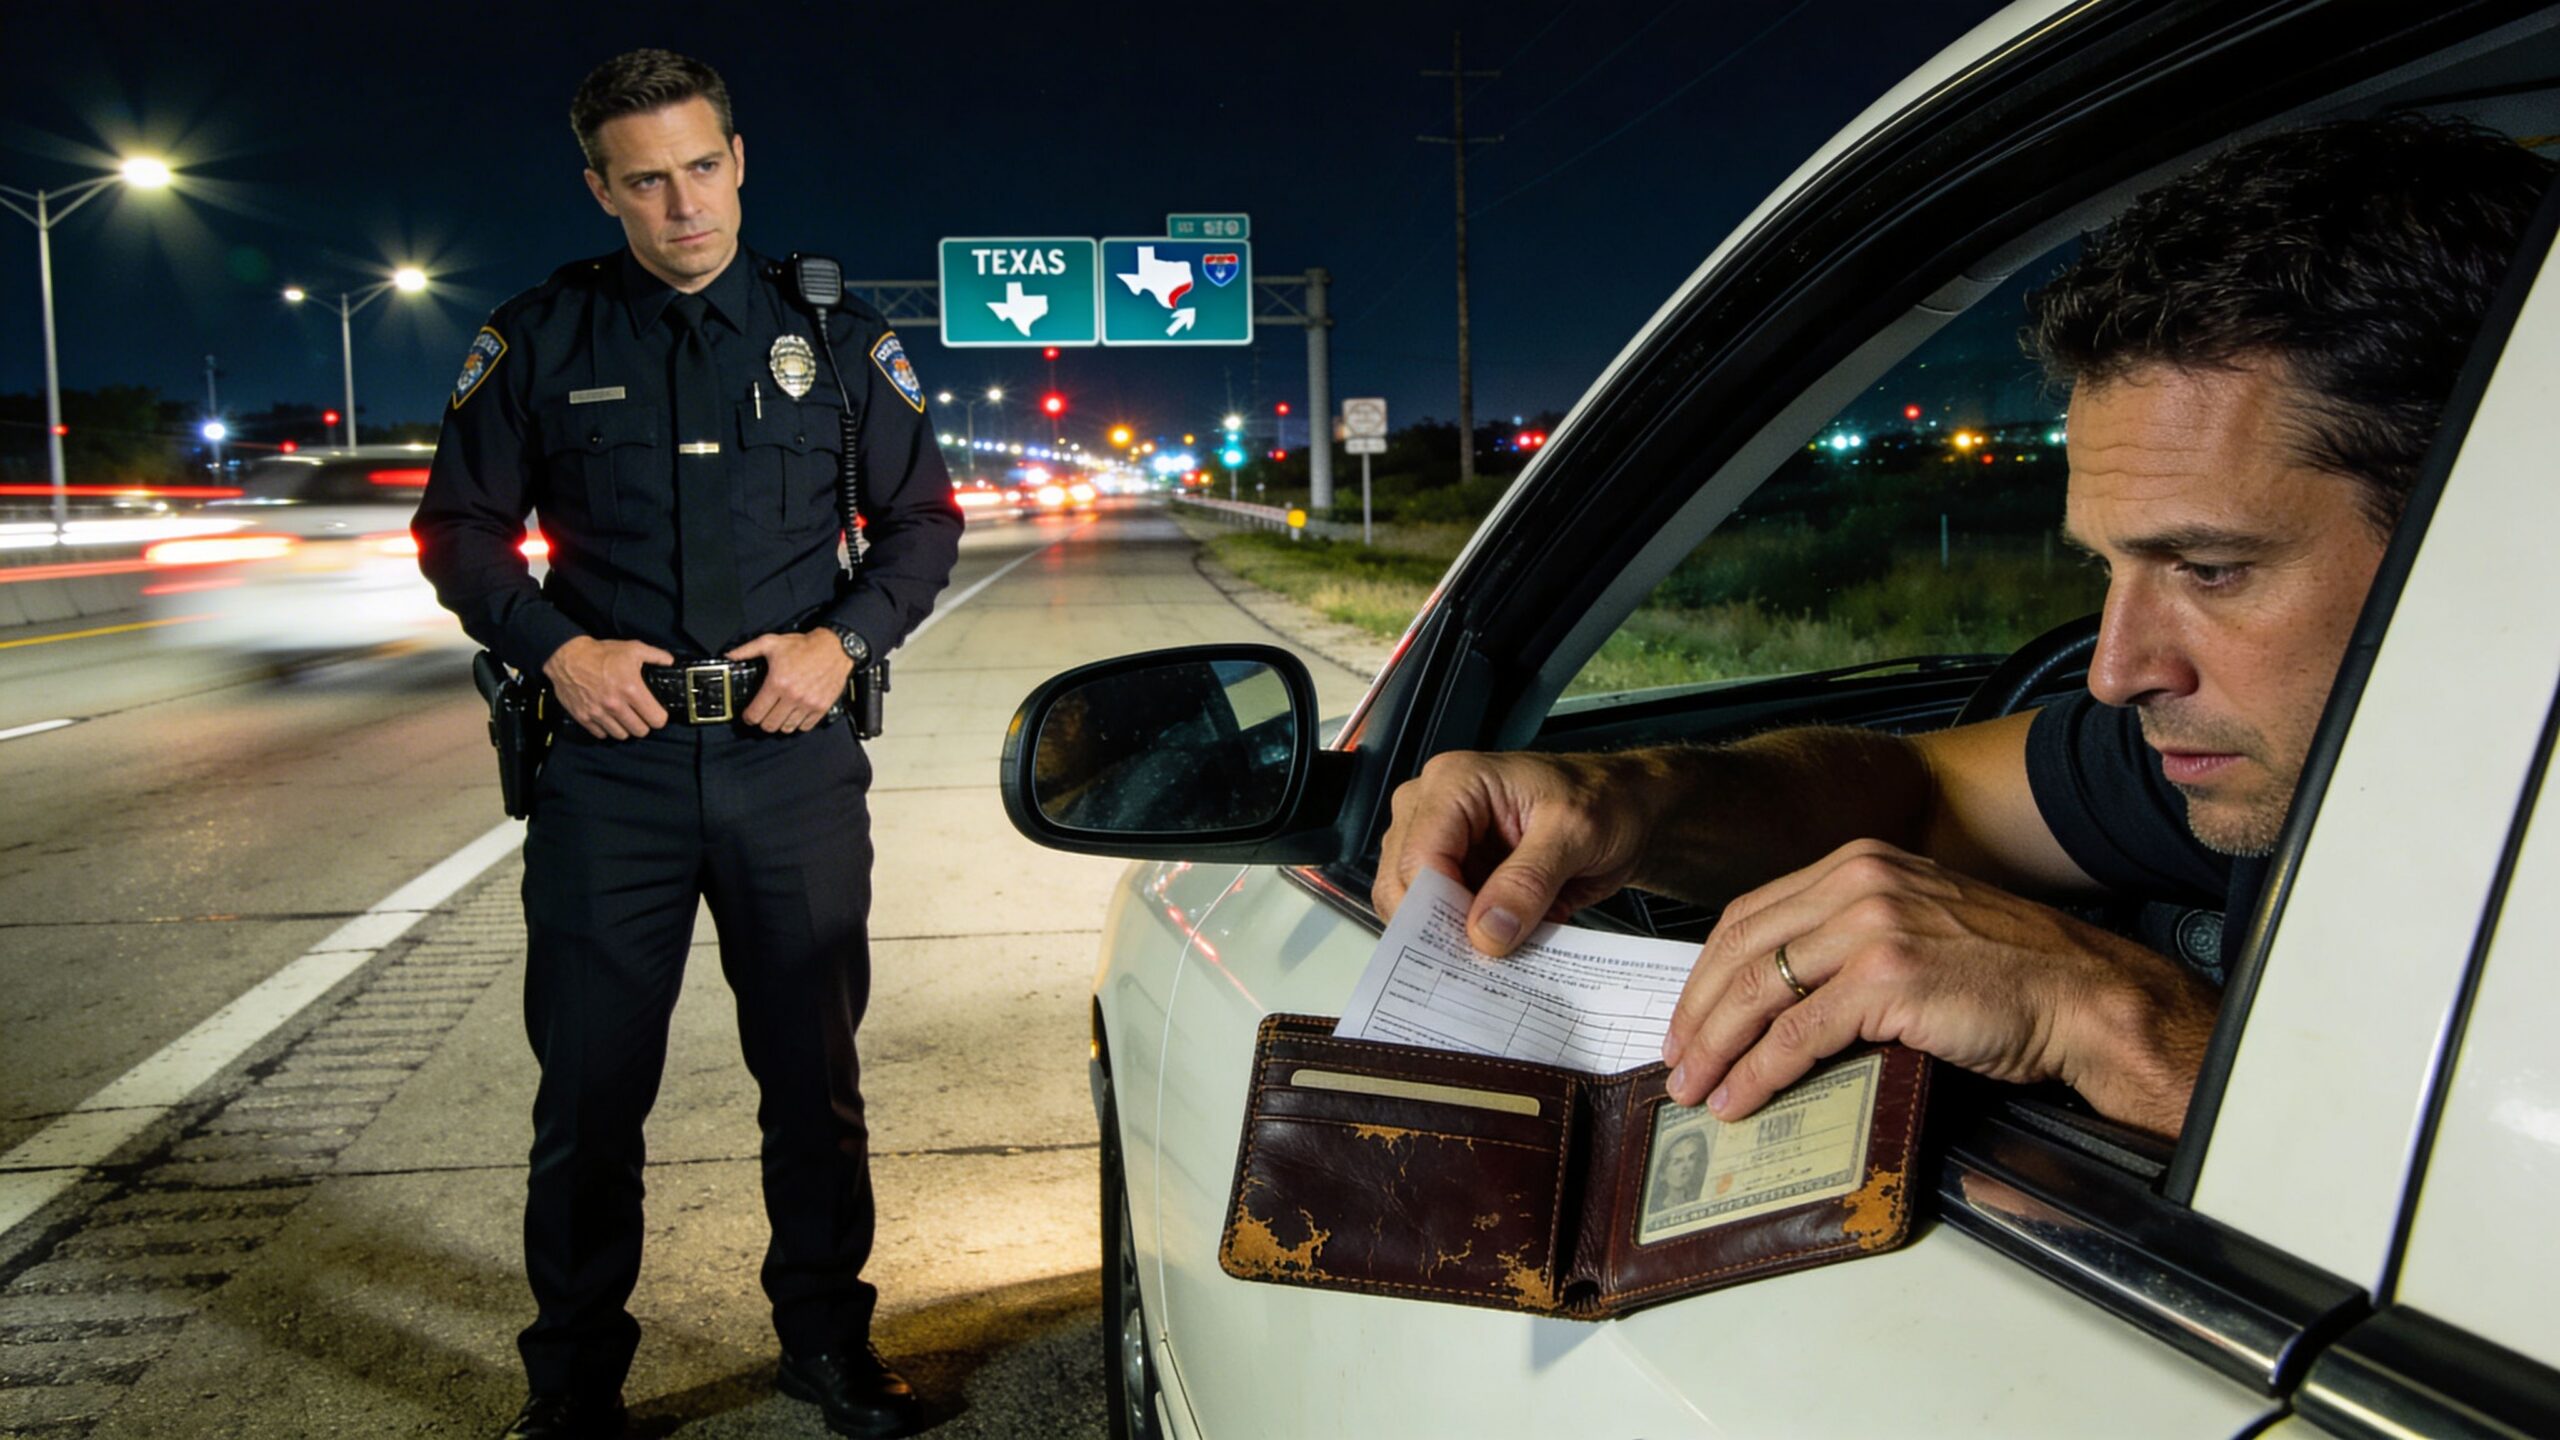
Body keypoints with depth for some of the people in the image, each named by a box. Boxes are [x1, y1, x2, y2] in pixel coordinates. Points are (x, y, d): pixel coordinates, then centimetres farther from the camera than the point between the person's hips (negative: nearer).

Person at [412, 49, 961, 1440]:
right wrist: (555, 647, -9)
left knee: (814, 1071, 11)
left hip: (794, 758, 1)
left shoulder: (832, 332, 5)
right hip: (610, 762, 0)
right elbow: (459, 524, 8)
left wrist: (845, 637, -7)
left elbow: (923, 517, 10)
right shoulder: (540, 338, 4)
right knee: (589, 1083, 6)